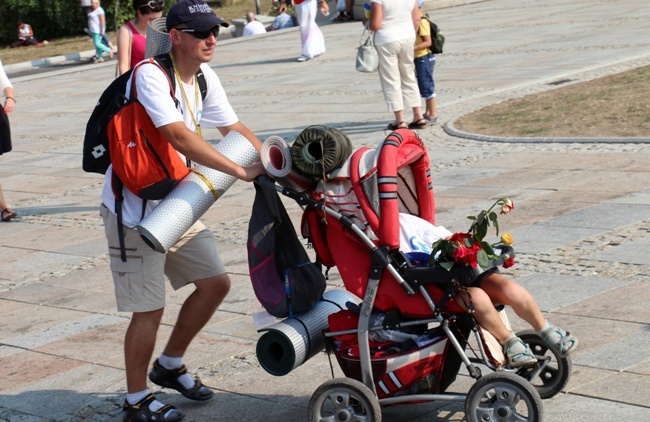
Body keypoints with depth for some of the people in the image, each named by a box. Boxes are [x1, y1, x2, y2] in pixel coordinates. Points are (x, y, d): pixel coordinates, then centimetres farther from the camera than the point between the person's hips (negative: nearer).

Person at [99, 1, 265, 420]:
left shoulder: (205, 77, 4)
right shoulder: (150, 76, -23)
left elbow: (235, 129, 9)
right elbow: (181, 137, -33)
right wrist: (242, 171, -34)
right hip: (134, 209, -8)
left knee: (216, 283, 10)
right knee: (150, 308, -4)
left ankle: (169, 366, 29)